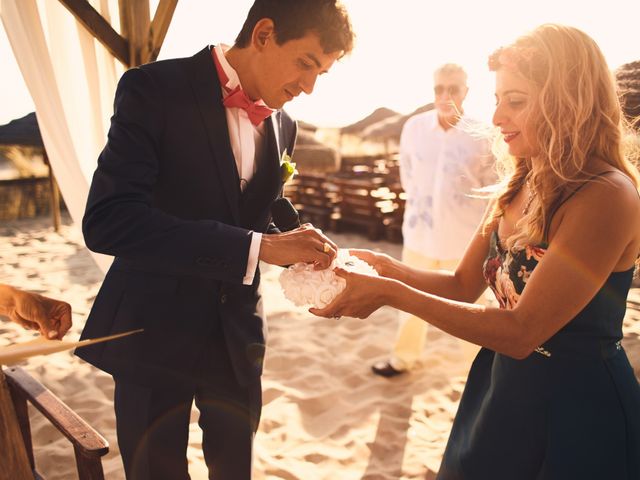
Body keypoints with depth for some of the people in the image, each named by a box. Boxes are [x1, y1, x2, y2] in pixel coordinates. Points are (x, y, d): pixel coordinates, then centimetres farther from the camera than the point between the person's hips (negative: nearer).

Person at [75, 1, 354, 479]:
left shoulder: (283, 126, 4)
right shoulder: (155, 89, -15)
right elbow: (106, 220, -27)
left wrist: (303, 250, -8)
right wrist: (257, 247, -31)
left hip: (236, 334, 5)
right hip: (154, 331, -5)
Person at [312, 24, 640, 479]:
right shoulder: (518, 187, 1)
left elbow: (521, 331, -27)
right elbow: (464, 285, 5)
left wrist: (392, 294, -28)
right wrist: (385, 266, -12)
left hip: (578, 408, -7)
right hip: (501, 390, 7)